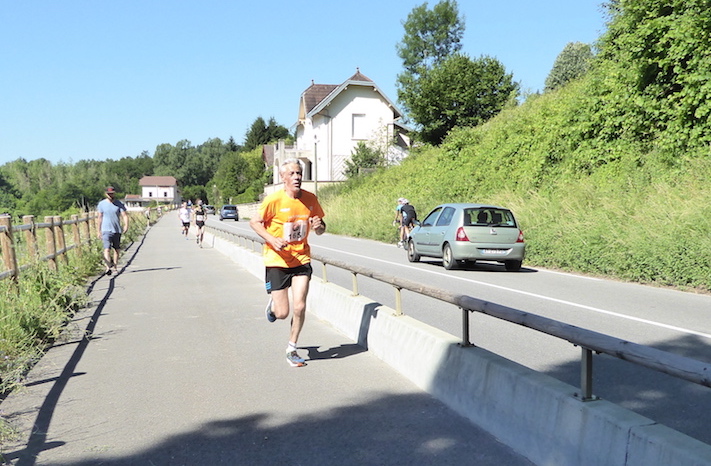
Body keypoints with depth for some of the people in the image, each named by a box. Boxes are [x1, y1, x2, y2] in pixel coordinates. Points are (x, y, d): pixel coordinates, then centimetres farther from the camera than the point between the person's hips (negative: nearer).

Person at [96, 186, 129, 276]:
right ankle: (108, 267, -25)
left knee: (117, 249, 10)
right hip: (106, 230, -2)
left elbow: (124, 215, -3)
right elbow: (99, 218, 9)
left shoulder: (119, 204, 3)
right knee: (107, 249, -16)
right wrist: (99, 231, 9)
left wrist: (126, 225, -21)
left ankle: (114, 267, 23)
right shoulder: (102, 204, 3)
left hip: (117, 230, 2)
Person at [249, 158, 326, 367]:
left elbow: (320, 230, 11)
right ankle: (273, 302, 39)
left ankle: (292, 349, 16)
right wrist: (272, 240, -17)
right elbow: (254, 222, -3)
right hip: (277, 260, -2)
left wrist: (318, 226, -13)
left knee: (299, 307, -8)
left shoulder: (310, 199, 0)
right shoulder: (274, 200, -12)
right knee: (282, 313, 0)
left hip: (302, 259, 3)